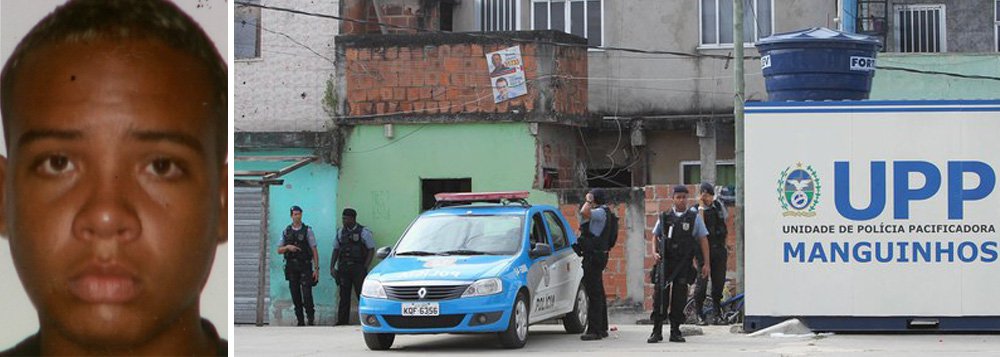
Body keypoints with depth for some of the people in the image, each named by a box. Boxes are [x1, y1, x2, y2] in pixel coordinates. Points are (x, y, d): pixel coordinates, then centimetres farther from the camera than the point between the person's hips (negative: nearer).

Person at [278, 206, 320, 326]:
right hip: (291, 267, 3)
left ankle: (311, 318, 0)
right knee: (296, 296, 3)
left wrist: (316, 268, -8)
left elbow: (314, 251, -2)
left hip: (305, 267, -3)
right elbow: (279, 250, 10)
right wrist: (287, 247, -11)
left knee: (307, 295, -12)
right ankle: (300, 321, 9)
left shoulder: (307, 231, -1)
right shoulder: (286, 231, 9)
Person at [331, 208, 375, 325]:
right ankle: (342, 321, 4)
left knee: (362, 296, -5)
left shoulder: (364, 232, -2)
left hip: (358, 268, -4)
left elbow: (371, 250, -2)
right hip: (343, 269, 4)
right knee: (344, 296, 2)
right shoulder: (340, 232, 11)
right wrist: (331, 267, 6)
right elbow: (336, 250, 16)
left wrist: (365, 267, -10)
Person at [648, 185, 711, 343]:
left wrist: (706, 263, 1)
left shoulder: (694, 217, 5)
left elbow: (703, 240, 6)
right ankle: (657, 332, 0)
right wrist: (655, 252, -2)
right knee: (660, 296, -4)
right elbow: (655, 236, 17)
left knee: (679, 299, 1)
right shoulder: (664, 217, 9)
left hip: (684, 264, -1)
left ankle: (675, 332, 10)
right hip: (665, 261, 1)